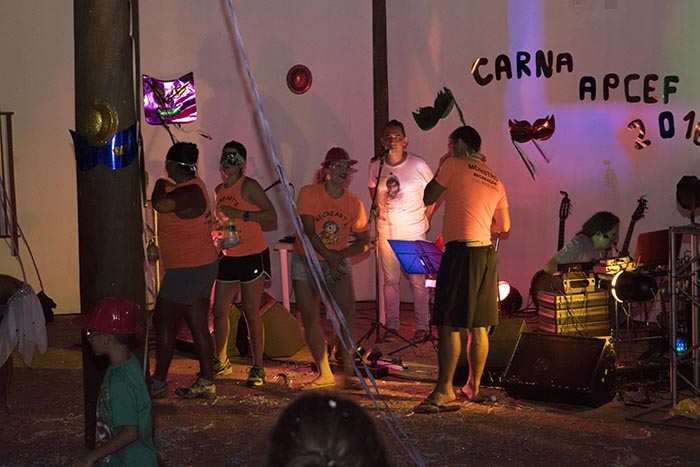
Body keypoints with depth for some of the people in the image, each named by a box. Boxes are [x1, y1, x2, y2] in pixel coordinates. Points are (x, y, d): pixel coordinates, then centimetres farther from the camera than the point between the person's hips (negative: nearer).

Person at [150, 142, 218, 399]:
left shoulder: (189, 192, -20)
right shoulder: (193, 186, 11)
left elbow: (161, 204, -34)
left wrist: (160, 185, -17)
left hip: (187, 269, -10)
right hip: (202, 266, 10)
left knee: (163, 323, 0)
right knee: (199, 326, 12)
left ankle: (158, 383, 7)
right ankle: (206, 383, 16)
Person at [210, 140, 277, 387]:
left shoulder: (249, 186, -10)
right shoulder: (219, 190, 12)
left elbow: (272, 215, -17)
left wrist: (241, 214, -23)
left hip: (252, 255, -7)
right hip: (228, 257, 7)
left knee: (251, 311, -4)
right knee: (219, 311, 8)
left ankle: (257, 368, 4)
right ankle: (221, 361, 26)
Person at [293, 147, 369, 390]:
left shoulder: (355, 204, -4)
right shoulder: (309, 193, -11)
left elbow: (364, 241, 0)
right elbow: (309, 232, -17)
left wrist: (341, 255, -16)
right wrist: (329, 256, -23)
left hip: (339, 262, 1)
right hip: (306, 261, -1)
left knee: (347, 311, -15)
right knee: (310, 317, -1)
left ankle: (348, 364, -2)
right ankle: (324, 374, 8)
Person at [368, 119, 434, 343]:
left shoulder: (419, 166, -8)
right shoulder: (376, 167, 1)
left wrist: (424, 218, 2)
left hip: (413, 233, -3)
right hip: (386, 233, 3)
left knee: (417, 280, 0)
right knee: (390, 280, 8)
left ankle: (422, 326, 10)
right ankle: (391, 326, 17)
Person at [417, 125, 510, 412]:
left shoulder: (454, 165, -1)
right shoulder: (496, 181, 18)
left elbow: (428, 198, 6)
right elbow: (504, 228, 19)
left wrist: (439, 170, 20)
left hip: (460, 250, -7)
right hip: (487, 253, 7)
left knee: (448, 324, -7)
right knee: (478, 328, 12)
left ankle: (444, 390, -9)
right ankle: (474, 386, 19)